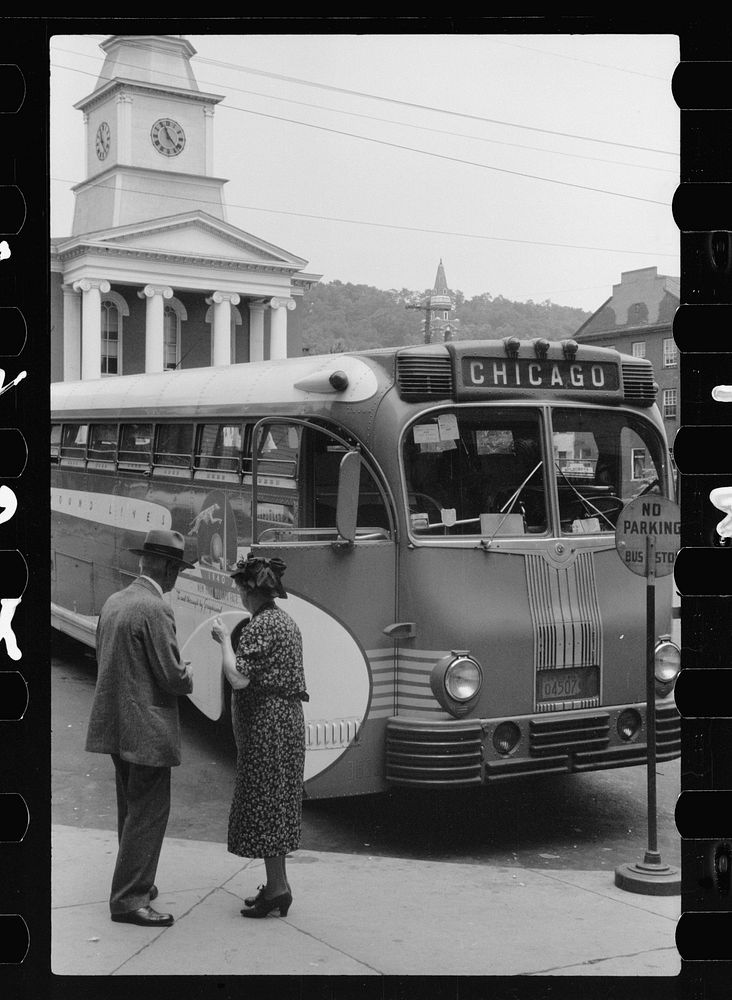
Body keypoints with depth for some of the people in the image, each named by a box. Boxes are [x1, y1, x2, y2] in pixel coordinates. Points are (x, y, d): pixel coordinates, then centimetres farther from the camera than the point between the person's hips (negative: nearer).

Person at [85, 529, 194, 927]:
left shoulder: (113, 602, 8)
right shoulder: (155, 610, -19)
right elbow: (172, 677, -20)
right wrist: (188, 675, 3)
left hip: (114, 725, 9)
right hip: (147, 728, -9)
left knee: (131, 809, 20)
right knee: (148, 813, 0)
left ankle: (136, 882, 32)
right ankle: (129, 898, 4)